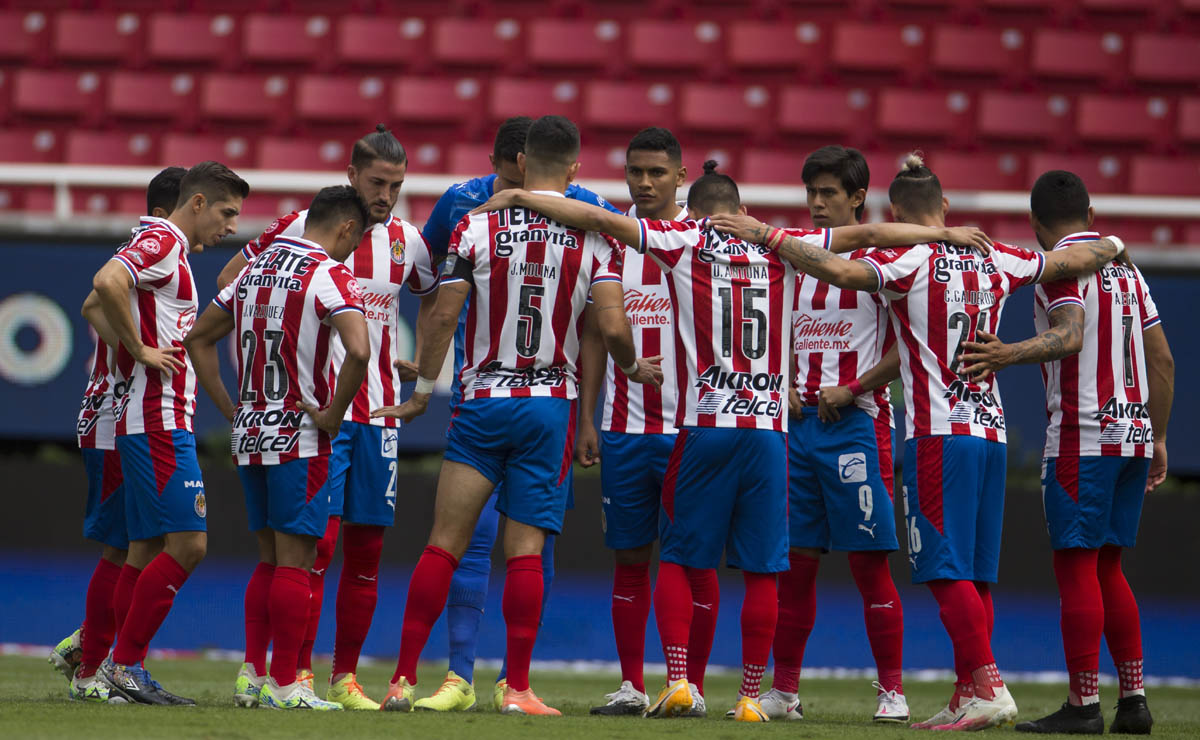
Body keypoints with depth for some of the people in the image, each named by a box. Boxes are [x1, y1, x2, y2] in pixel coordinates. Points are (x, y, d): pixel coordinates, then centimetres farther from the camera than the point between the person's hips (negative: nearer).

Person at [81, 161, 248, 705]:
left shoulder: (168, 248, 21)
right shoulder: (163, 242, -10)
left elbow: (93, 307, 29)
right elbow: (107, 283, -28)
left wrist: (128, 346, 14)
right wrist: (141, 349, -18)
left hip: (161, 422, 10)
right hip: (159, 420, -10)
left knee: (148, 550, 10)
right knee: (187, 544, -12)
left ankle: (125, 666, 10)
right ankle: (123, 662, -10)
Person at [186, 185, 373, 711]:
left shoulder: (255, 269, 12)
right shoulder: (331, 275, -11)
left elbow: (198, 339, 19)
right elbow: (358, 351, -28)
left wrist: (230, 408, 16)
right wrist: (333, 413, -15)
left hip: (249, 432, 7)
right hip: (299, 436, -7)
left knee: (270, 559, 15)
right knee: (295, 562, -3)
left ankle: (253, 677, 13)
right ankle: (284, 686, -3)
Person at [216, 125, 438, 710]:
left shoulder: (405, 240, 9)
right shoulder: (303, 227, -4)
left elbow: (433, 298, 29)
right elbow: (232, 278, 5)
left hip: (379, 412, 5)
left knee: (367, 550, 5)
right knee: (320, 538, -12)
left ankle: (346, 677, 13)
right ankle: (301, 674, -7)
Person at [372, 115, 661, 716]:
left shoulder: (477, 228, -2)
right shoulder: (594, 237, -3)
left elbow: (444, 316, -3)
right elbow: (612, 329, -9)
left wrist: (422, 392, 7)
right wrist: (634, 368, 12)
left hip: (482, 402, 0)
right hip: (549, 406, 0)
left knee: (444, 544, 1)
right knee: (526, 550, 2)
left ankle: (404, 678, 0)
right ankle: (517, 688, 0)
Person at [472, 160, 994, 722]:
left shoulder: (685, 241, 4)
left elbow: (599, 219, 0)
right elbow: (865, 234, 13)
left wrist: (521, 197, 8)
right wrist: (945, 234, 24)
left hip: (703, 427, -1)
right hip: (769, 428, 1)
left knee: (678, 559, 7)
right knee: (762, 570, 5)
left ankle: (677, 680, -5)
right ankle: (751, 696, 4)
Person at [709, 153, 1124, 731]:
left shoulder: (908, 262, -9)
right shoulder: (995, 260, 10)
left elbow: (841, 271, -26)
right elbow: (1076, 259, 20)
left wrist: (768, 236, -17)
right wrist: (1112, 245, 43)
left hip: (939, 434, -7)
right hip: (990, 429, 7)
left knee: (948, 569, -7)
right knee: (974, 574, 9)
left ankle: (990, 687, -15)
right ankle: (967, 698, 10)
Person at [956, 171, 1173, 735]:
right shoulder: (1125, 268, 17)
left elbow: (1070, 336, -25)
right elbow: (1162, 360, 19)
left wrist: (1009, 355, -39)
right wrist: (1158, 440, 25)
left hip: (1081, 439, -8)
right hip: (1134, 434, 8)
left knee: (1076, 567, -6)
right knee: (1106, 568, 14)